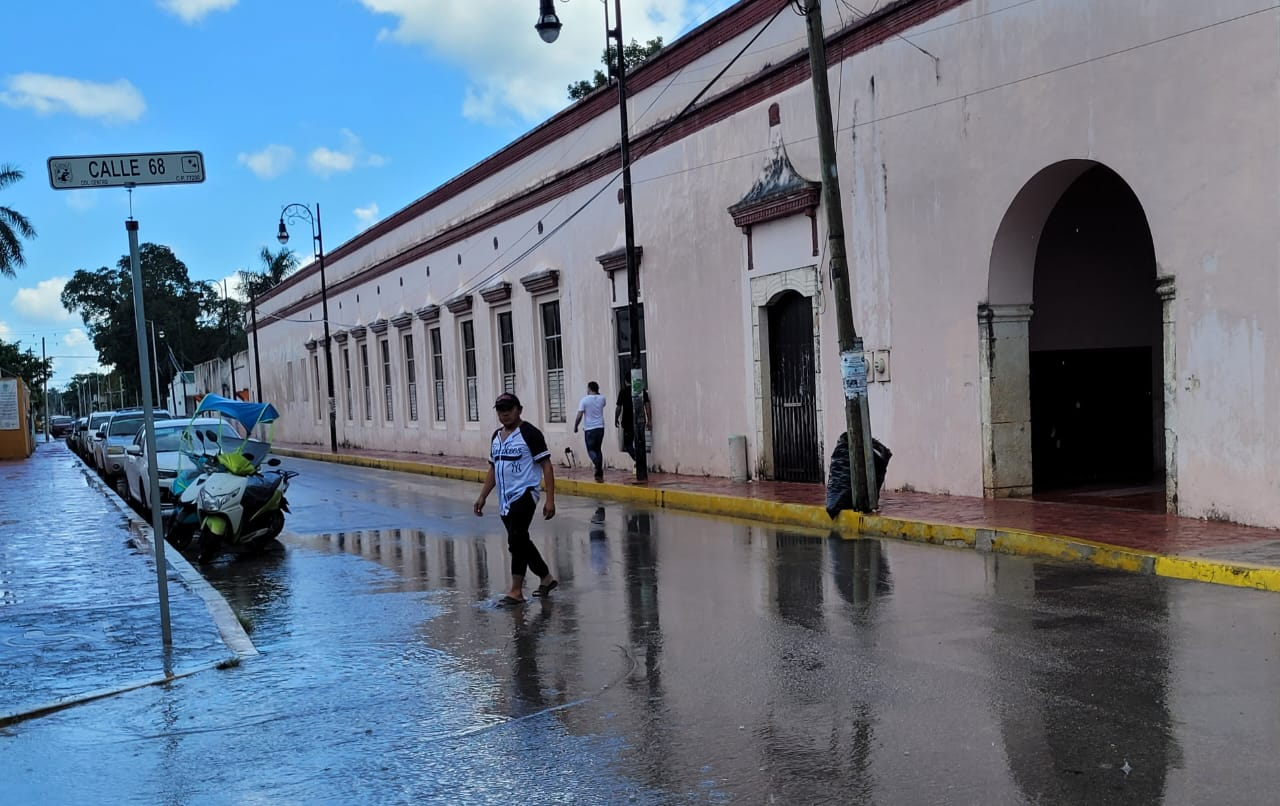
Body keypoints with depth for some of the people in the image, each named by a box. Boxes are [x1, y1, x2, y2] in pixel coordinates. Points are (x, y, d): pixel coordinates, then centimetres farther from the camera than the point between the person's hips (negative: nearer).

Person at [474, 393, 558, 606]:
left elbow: (546, 466, -11)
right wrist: (482, 497, 16)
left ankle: (516, 591, -8)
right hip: (505, 500, 8)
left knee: (516, 540, -14)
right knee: (521, 542, 13)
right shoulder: (496, 436, 14)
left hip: (525, 494, -8)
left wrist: (550, 499, -17)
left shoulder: (529, 433, -9)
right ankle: (546, 578, 30)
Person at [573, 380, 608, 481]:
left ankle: (598, 466, -25)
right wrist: (597, 393, 22)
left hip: (589, 429, -4)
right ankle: (599, 473, 12)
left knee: (591, 450, 3)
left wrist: (575, 427, 3)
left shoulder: (584, 400, -8)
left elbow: (579, 416, -10)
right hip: (600, 427, 4)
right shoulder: (601, 398, 4)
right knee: (598, 449, 14)